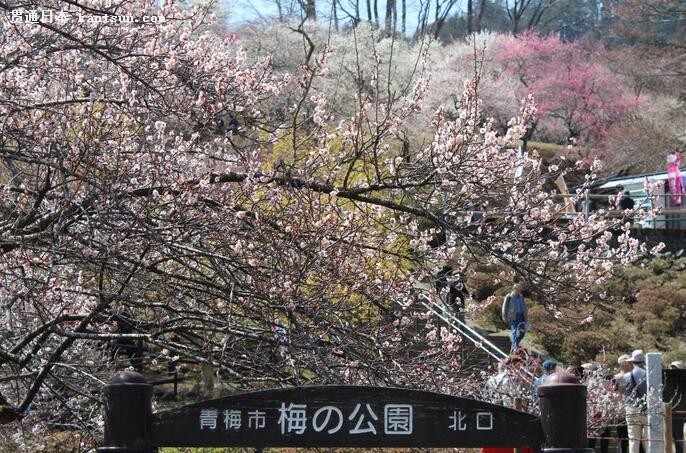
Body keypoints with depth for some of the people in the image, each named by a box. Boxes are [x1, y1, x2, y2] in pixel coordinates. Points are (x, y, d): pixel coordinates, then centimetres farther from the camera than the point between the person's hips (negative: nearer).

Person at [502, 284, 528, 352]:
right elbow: (505, 307, -1)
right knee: (514, 331, -9)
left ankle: (516, 343, 13)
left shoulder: (521, 297, 17)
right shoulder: (509, 297, 0)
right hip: (513, 316, -6)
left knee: (522, 330, -4)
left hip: (521, 316, 6)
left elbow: (524, 307, 24)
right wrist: (505, 317, -5)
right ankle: (514, 346, -11)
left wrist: (526, 317, 20)